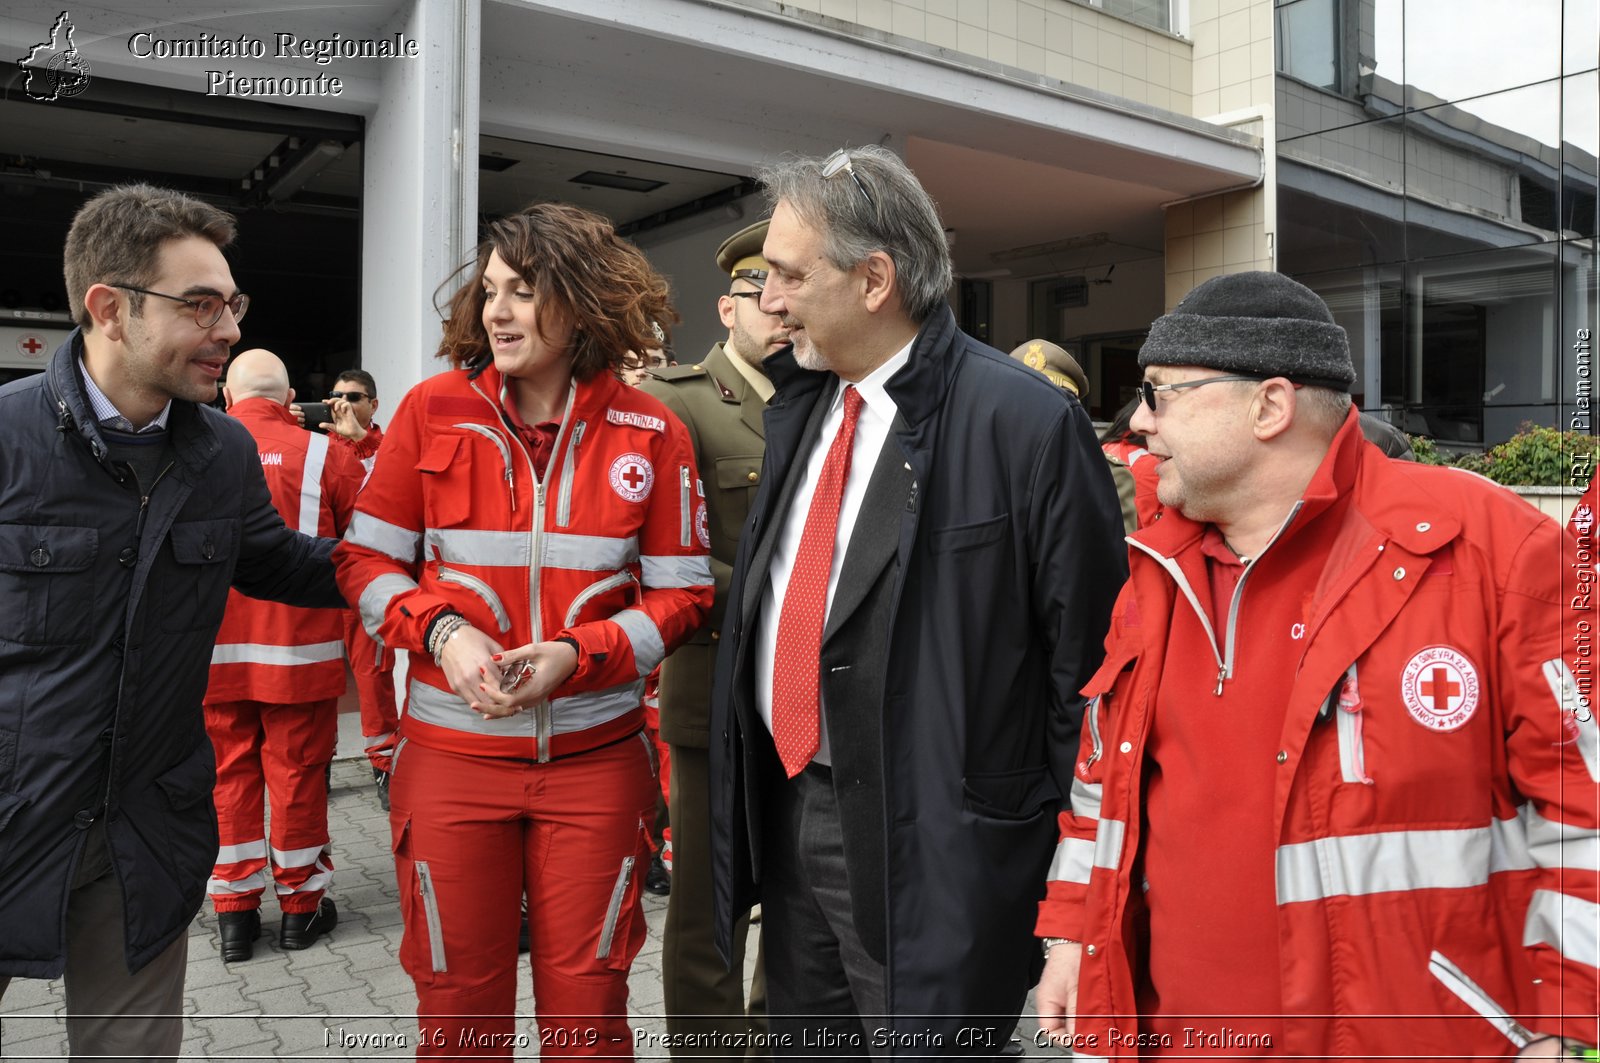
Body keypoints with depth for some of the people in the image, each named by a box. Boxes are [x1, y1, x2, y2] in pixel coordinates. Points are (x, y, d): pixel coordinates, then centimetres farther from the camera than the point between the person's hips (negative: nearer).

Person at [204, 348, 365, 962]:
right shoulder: (323, 455, -8)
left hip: (214, 651, 2)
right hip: (300, 648, -2)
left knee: (228, 773, 12)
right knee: (297, 772, 9)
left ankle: (234, 912, 21)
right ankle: (301, 905, 22)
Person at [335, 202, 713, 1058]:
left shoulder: (650, 435, -2)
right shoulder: (433, 409, 0)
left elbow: (680, 595, 0)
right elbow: (366, 560, 4)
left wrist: (576, 653, -16)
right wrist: (441, 631, -15)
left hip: (595, 757, 0)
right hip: (451, 753, 1)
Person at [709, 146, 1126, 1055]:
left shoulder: (1025, 422, -16)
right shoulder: (801, 401, 7)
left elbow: (1089, 654, -13)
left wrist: (1057, 849, -9)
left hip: (930, 843, -7)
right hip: (787, 805, 8)